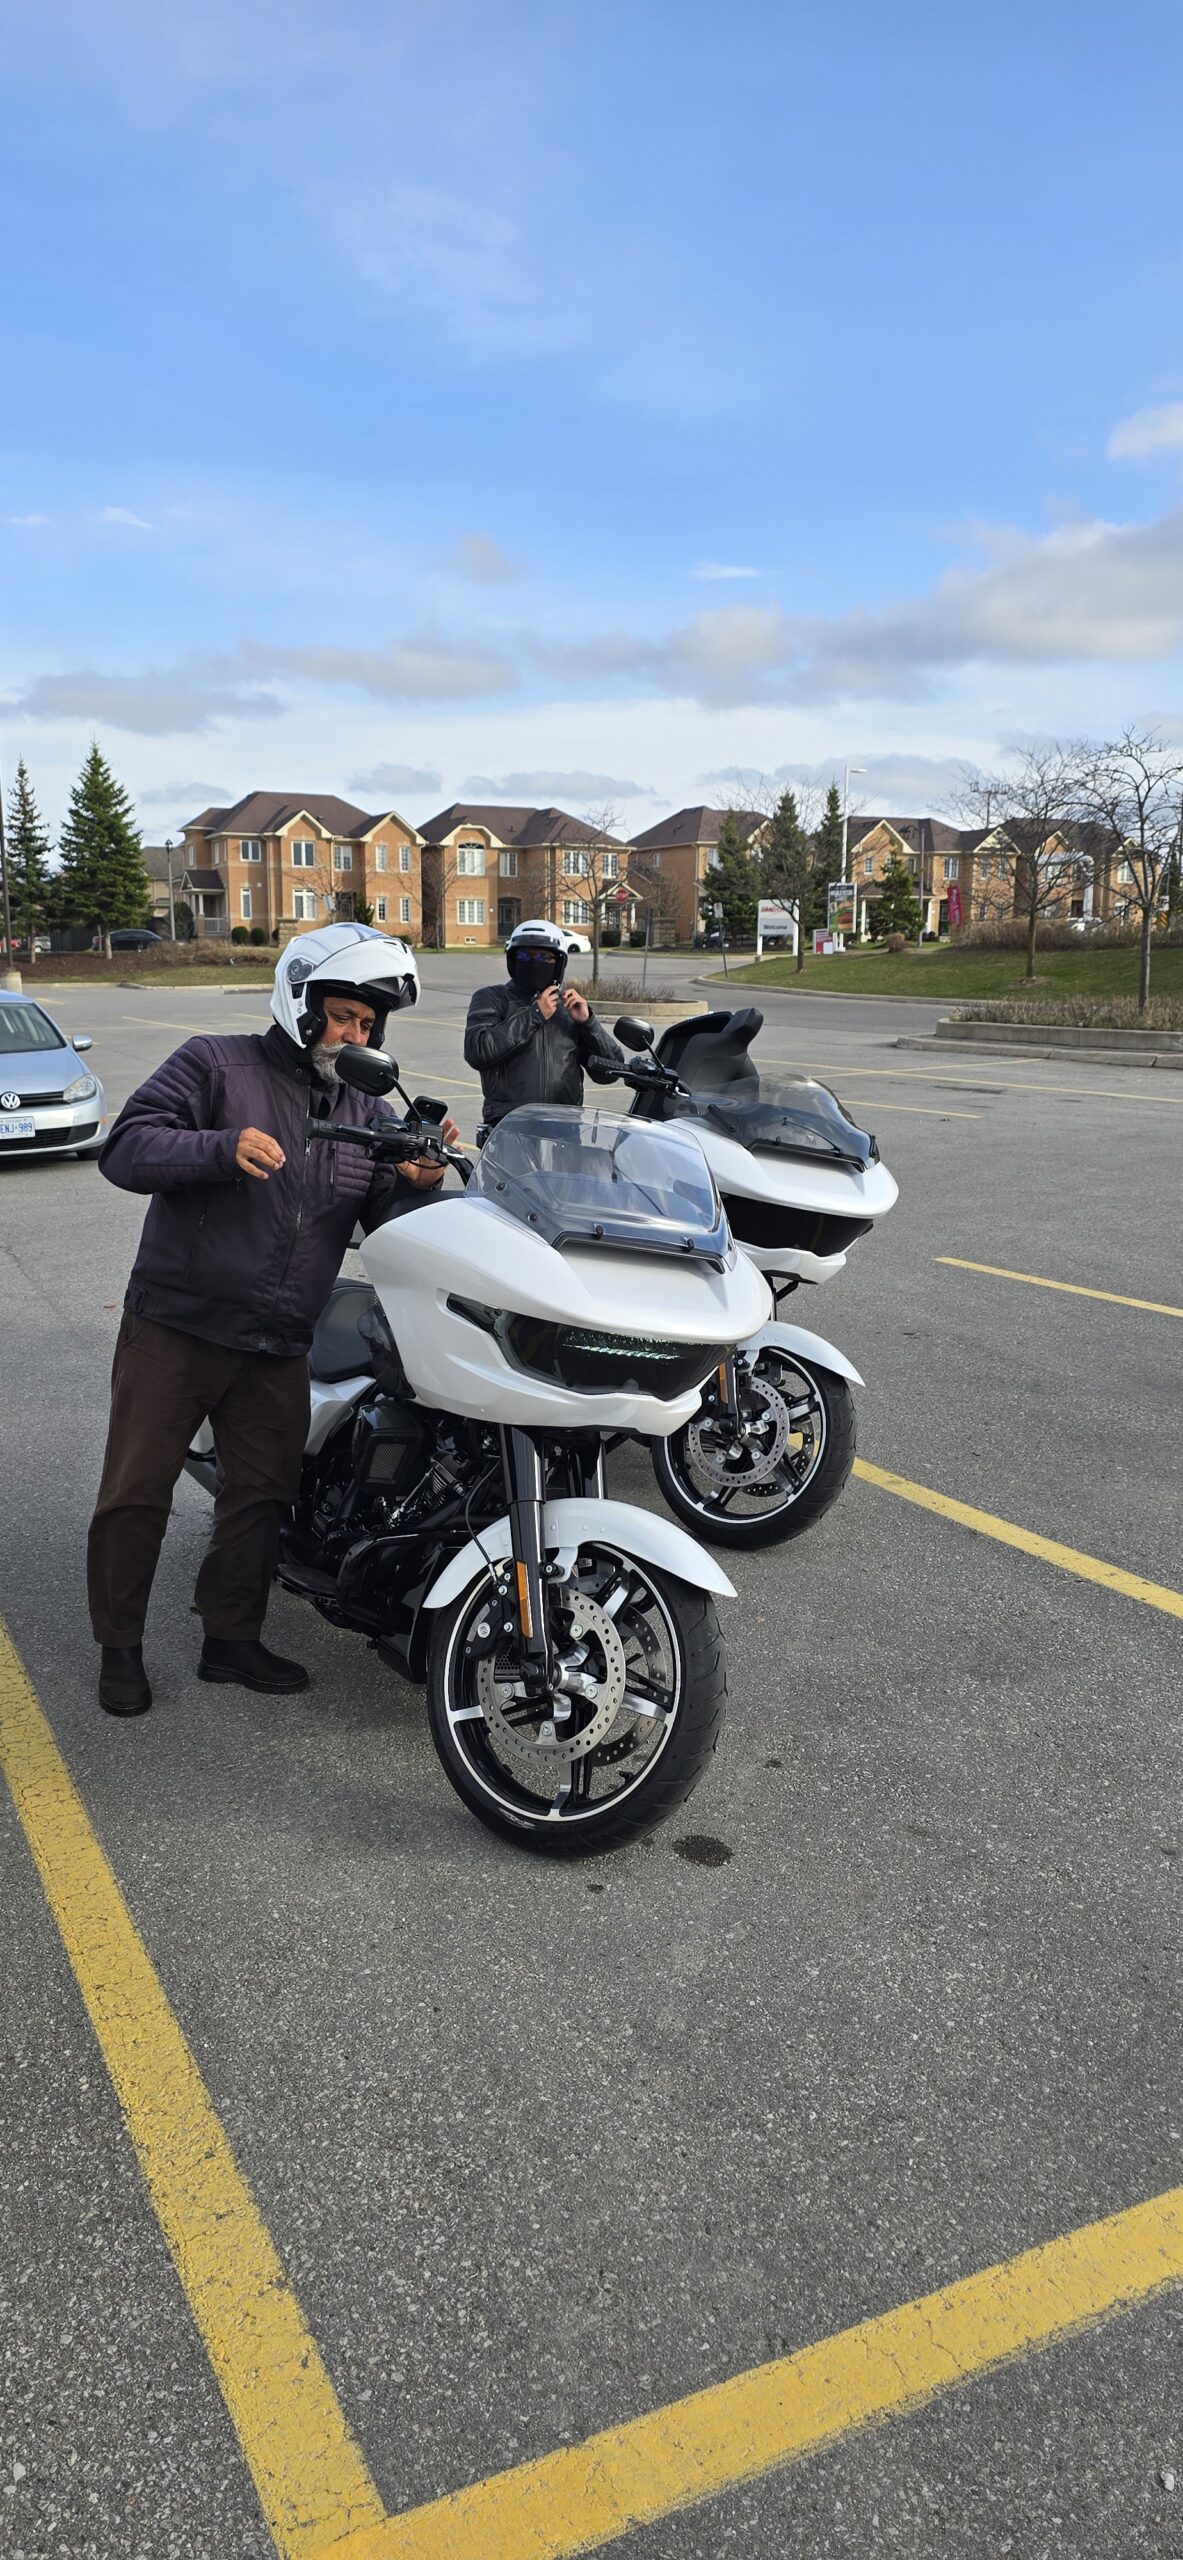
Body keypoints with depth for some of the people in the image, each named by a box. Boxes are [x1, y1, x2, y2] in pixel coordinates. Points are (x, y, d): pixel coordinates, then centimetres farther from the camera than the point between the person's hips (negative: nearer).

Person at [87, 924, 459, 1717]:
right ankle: (120, 1646, 21)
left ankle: (231, 1638, 27)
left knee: (263, 1495, 11)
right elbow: (125, 1150, -13)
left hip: (278, 1350, 4)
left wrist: (420, 1184, -20)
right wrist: (223, 1147, -29)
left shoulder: (367, 1113, 10)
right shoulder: (215, 1065, -4)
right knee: (136, 1493, 4)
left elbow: (388, 1223, 3)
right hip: (177, 1327, -4)